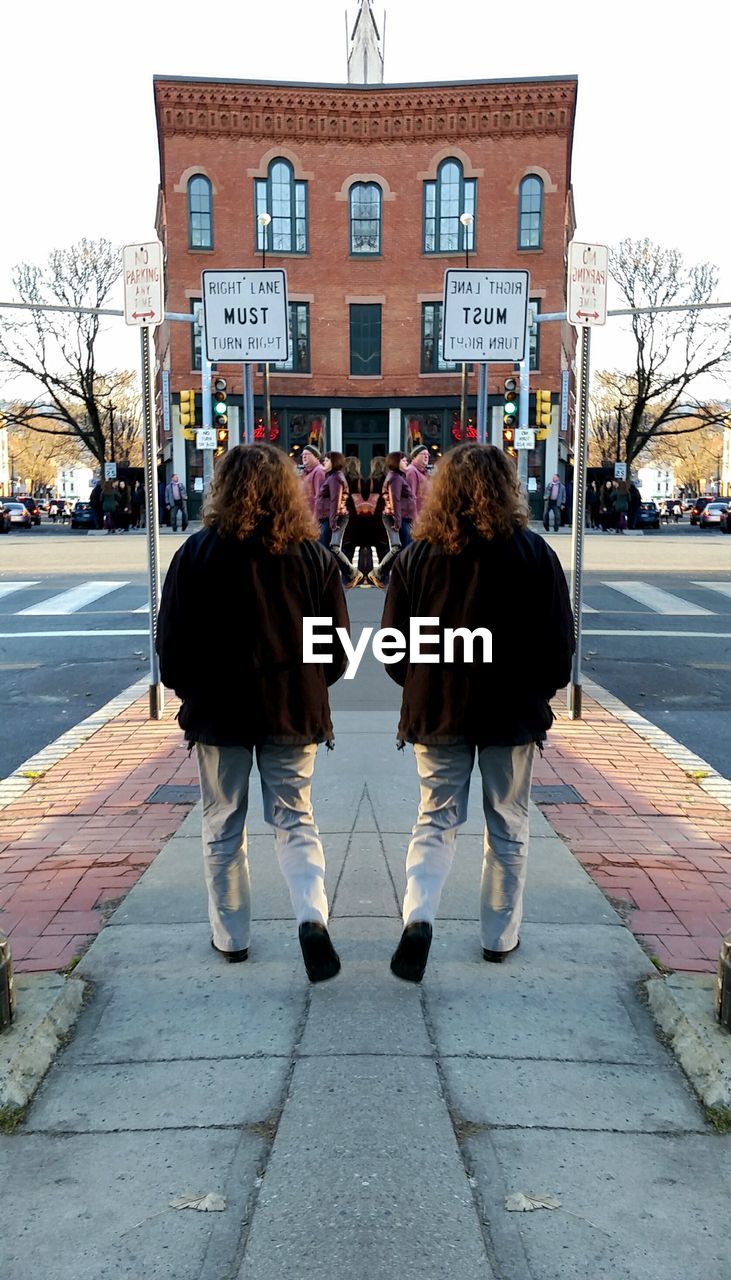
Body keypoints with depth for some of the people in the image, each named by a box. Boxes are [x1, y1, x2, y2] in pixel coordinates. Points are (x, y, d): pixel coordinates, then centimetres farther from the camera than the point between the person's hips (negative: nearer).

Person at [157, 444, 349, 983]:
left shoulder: (198, 554, -8)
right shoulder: (314, 556, -2)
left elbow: (171, 644, -5)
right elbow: (338, 651, 1)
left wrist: (191, 692, 13)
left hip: (219, 712, -1)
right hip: (295, 711, 2)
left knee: (224, 827, 13)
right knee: (295, 820, 13)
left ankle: (231, 936, 24)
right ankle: (313, 916, -7)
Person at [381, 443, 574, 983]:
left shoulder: (417, 555, -3)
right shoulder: (535, 553, -7)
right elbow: (560, 641, -4)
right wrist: (540, 691, 12)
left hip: (435, 711, 1)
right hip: (512, 713, -1)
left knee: (436, 820, 12)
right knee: (508, 829, 13)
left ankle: (418, 916, -8)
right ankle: (500, 937, 23)